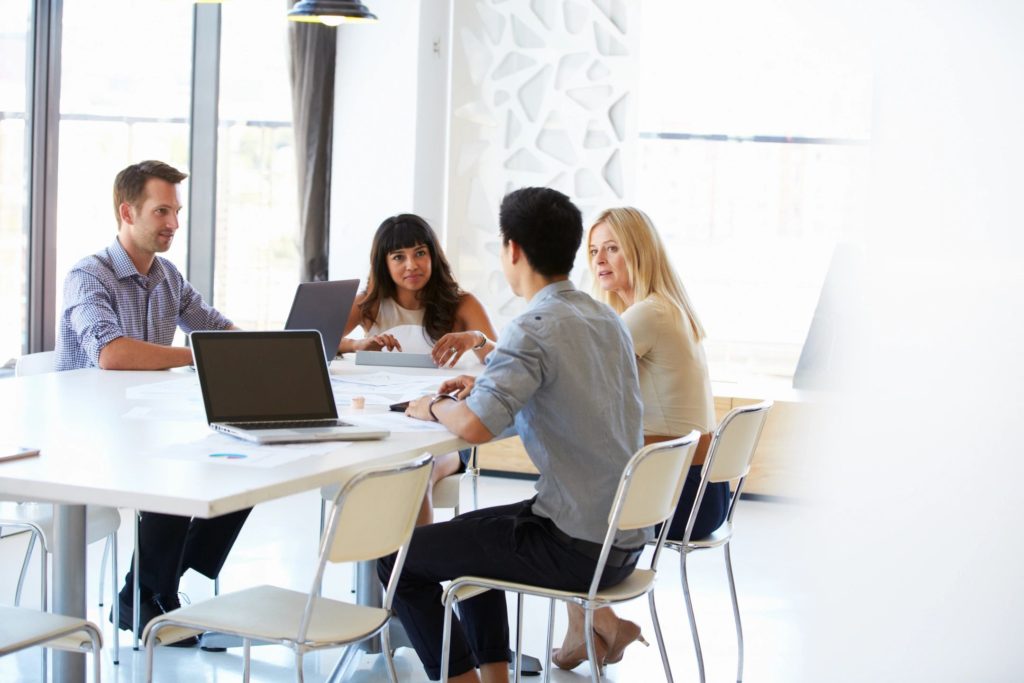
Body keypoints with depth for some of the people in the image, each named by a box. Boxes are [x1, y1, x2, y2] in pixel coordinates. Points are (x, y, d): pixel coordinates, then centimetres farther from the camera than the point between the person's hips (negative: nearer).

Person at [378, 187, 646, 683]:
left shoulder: (534, 329, -18)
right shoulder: (606, 319, 8)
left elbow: (474, 426, -30)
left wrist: (434, 407, -8)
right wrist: (487, 386, 16)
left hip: (576, 550, -9)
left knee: (399, 560, 3)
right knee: (468, 534, 30)